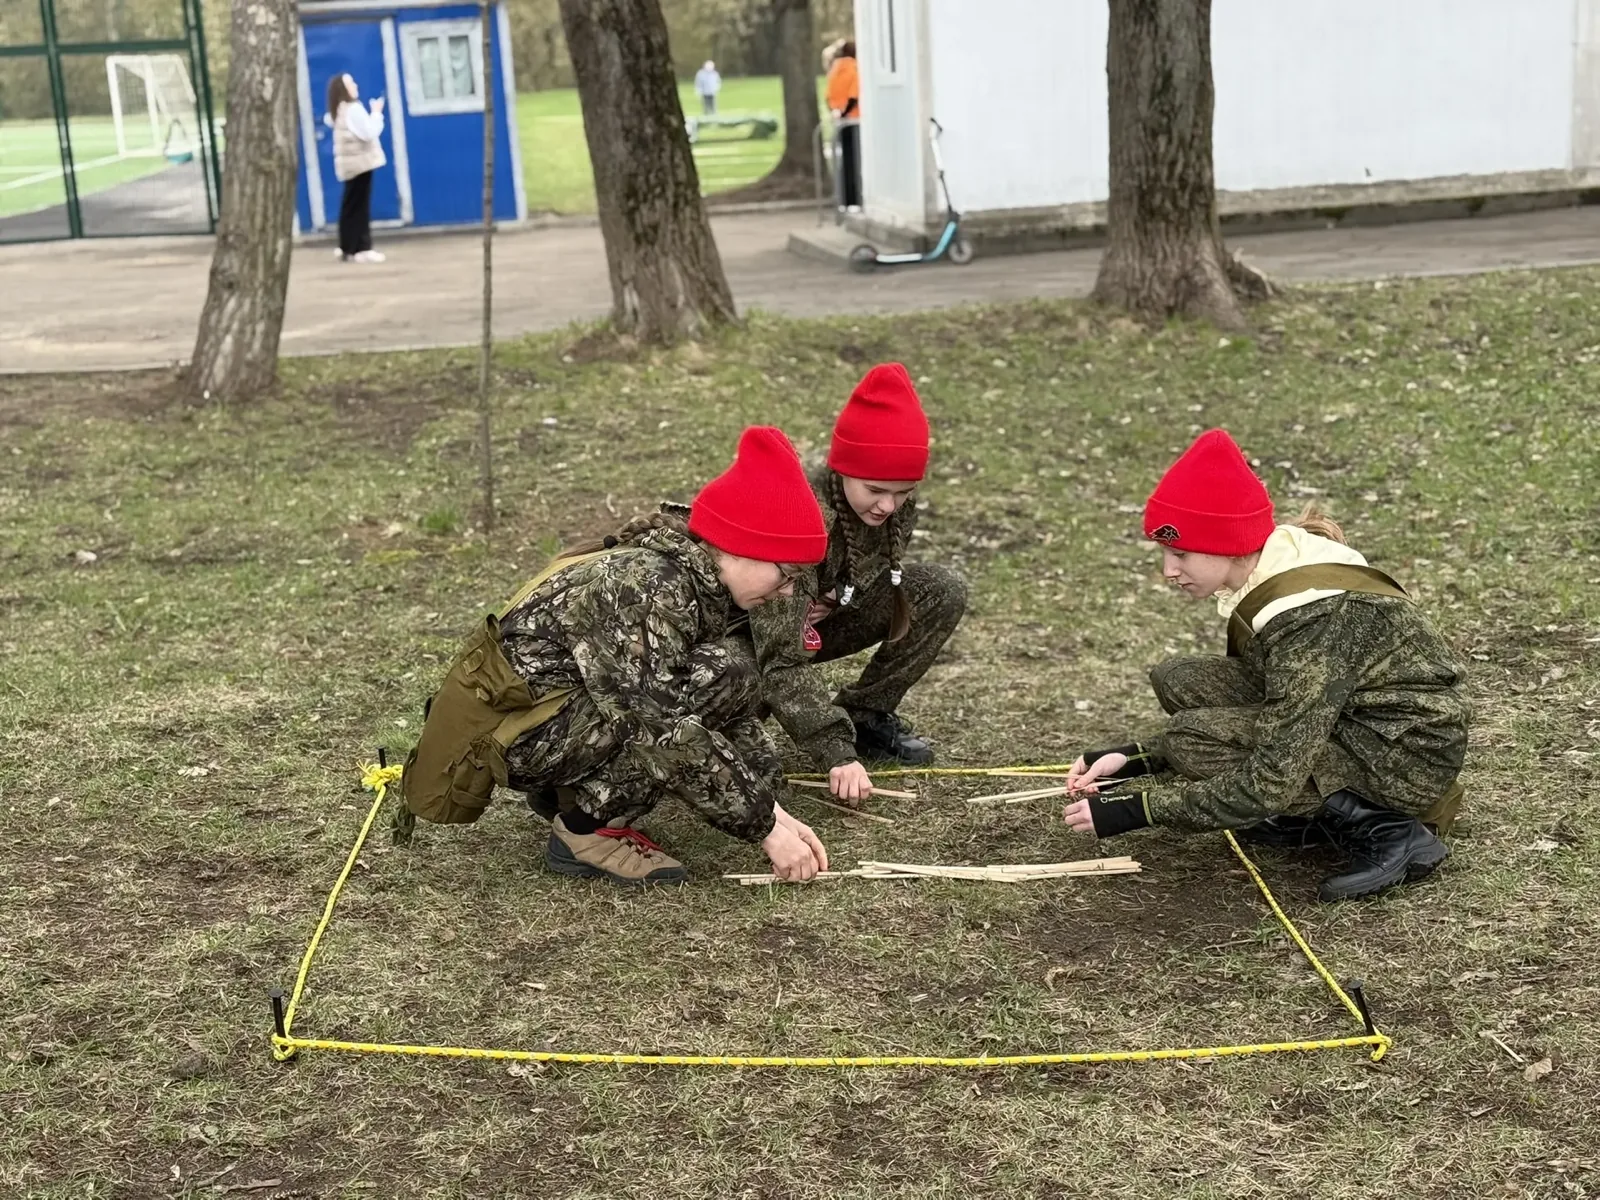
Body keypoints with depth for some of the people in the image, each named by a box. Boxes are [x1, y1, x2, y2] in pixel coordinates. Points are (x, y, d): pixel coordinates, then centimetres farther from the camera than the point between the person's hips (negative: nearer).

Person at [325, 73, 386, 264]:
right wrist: (377, 113, -9)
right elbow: (369, 133, -20)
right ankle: (360, 249, -7)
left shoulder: (339, 111, 13)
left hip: (350, 164, 9)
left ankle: (348, 248, 14)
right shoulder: (353, 109, -16)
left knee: (351, 206, 11)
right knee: (359, 207, -8)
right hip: (360, 162, -9)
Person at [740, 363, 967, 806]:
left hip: (818, 620, 6)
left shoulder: (898, 508, -16)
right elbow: (783, 662, -38)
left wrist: (835, 600, -19)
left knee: (942, 591, -13)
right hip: (747, 634, -6)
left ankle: (864, 715, -3)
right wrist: (837, 755, -43)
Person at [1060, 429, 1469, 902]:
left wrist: (1139, 808, -24)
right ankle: (1330, 812, 0)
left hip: (1411, 753, -9)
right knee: (1178, 681, -3)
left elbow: (1272, 780, -30)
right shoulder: (1259, 579, -2)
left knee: (1192, 737, -19)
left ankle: (1386, 833, -12)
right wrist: (1134, 757, -4)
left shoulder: (1310, 616, -29)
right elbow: (1266, 717, 7)